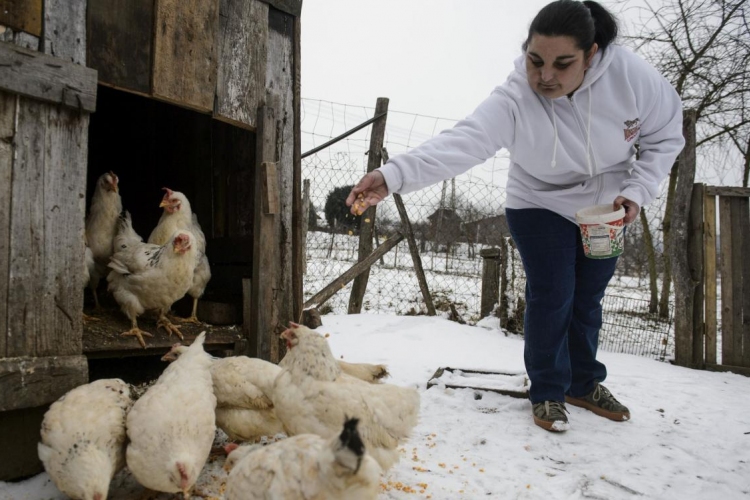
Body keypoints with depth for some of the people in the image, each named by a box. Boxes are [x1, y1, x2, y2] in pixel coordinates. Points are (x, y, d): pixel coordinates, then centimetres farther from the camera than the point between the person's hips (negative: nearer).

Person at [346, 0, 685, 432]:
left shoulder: (630, 74, -26)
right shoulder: (513, 102, -33)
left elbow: (666, 135, -10)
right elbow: (460, 144, -48)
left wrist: (638, 190, -22)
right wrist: (392, 176, -64)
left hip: (606, 209, 3)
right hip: (541, 208, -3)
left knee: (587, 298, 13)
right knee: (550, 298, -7)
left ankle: (584, 383, 34)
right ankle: (548, 393, 15)